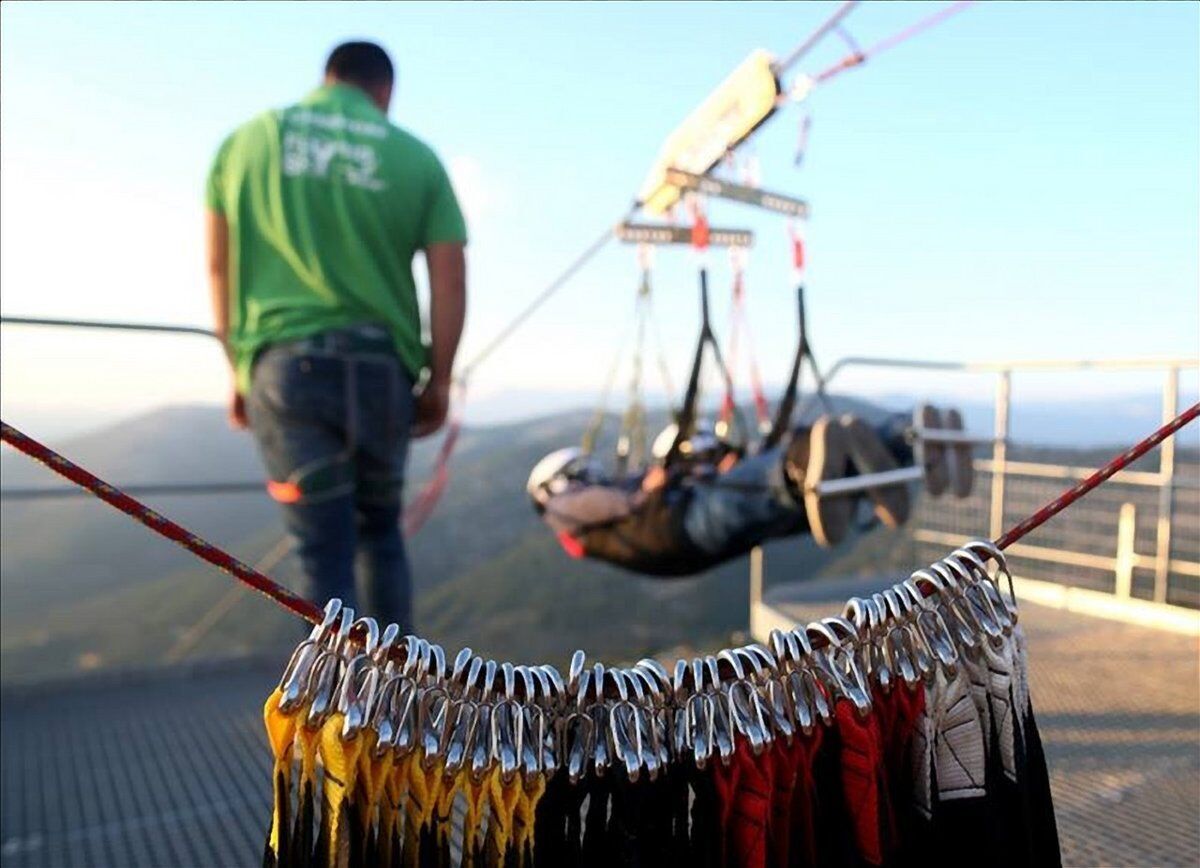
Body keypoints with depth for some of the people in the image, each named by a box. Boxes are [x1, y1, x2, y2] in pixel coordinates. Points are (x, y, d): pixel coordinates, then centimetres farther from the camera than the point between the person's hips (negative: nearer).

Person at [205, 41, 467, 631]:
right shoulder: (415, 157, 8)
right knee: (381, 531, 19)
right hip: (381, 366, 1)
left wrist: (239, 370, 17)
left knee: (326, 551, 2)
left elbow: (220, 267, 11)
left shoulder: (248, 140, 12)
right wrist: (438, 381, 9)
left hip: (285, 365, 0)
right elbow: (450, 280, 2)